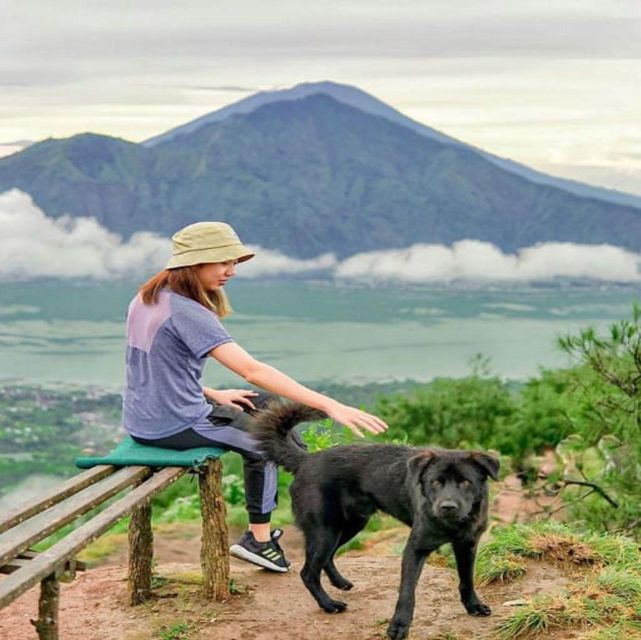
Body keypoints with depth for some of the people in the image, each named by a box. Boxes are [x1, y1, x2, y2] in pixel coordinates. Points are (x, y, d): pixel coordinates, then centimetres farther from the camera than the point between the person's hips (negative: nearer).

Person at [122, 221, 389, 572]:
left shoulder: (146, 299, 4)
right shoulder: (186, 312, -23)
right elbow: (253, 371, -30)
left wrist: (212, 395, 10)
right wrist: (329, 405, -33)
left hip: (142, 421, 8)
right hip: (175, 427, -8)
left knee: (266, 404, 21)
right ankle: (259, 539, 26)